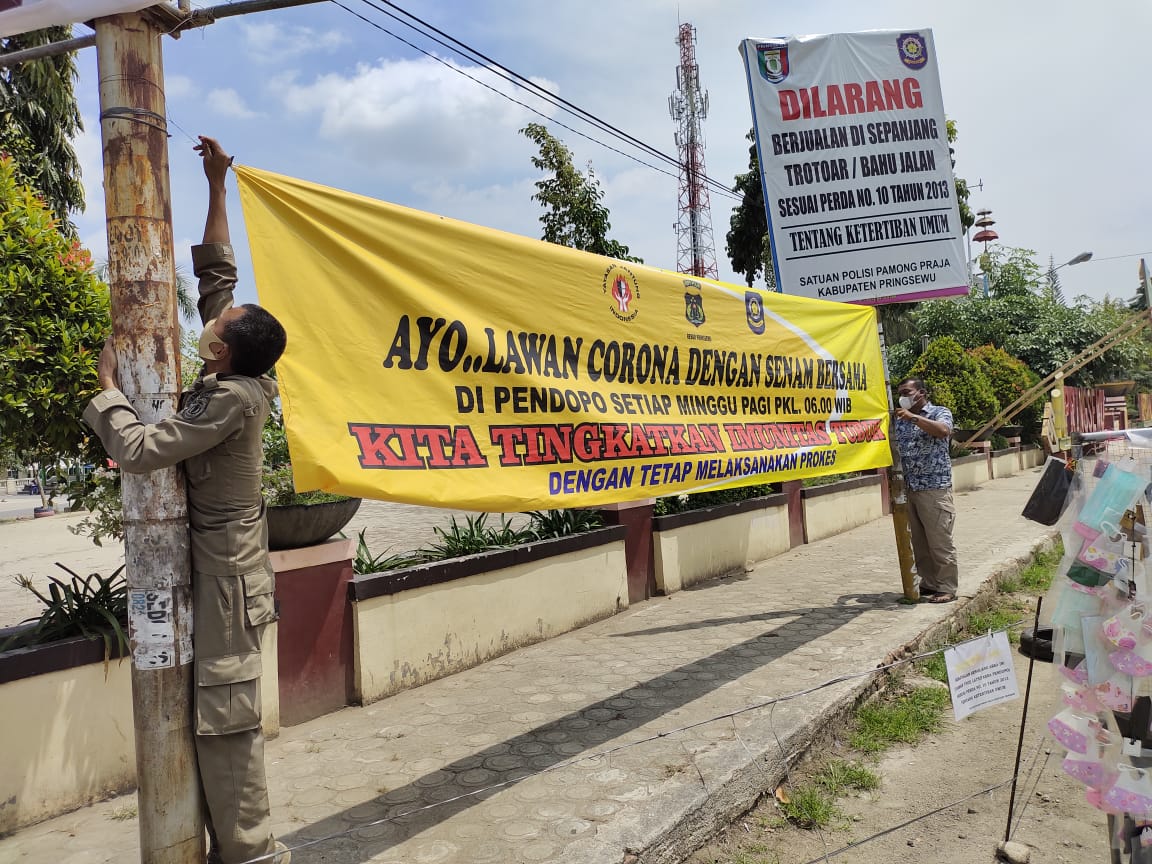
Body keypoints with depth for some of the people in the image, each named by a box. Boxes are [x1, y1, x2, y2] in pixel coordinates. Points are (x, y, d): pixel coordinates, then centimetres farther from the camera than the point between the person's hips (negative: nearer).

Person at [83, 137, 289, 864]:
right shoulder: (239, 378, 2)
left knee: (224, 713, -4)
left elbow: (139, 449, -23)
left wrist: (110, 387, -7)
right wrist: (217, 190, 16)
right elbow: (218, 275, 12)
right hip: (225, 556, 9)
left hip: (223, 565, -9)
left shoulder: (231, 399, -20)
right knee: (223, 709, 15)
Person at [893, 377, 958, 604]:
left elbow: (943, 431, -21)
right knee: (919, 542, 9)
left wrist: (913, 417, -26)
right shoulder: (900, 420, 17)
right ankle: (929, 585, 18)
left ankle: (946, 588, 5)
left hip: (934, 489, -6)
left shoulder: (939, 412, 1)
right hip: (908, 490, 6)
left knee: (940, 541, -3)